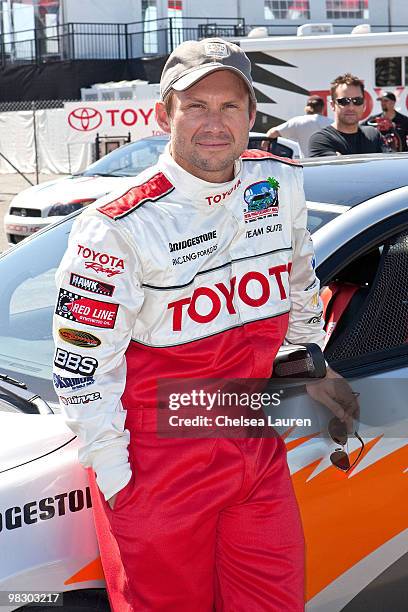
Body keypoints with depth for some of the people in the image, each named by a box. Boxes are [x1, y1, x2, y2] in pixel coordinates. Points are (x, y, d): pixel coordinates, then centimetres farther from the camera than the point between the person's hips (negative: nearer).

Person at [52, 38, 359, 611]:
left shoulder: (282, 184, 1)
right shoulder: (120, 224, -16)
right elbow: (83, 364, -13)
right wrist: (114, 478, -11)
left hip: (257, 448, 5)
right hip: (157, 460, -4)